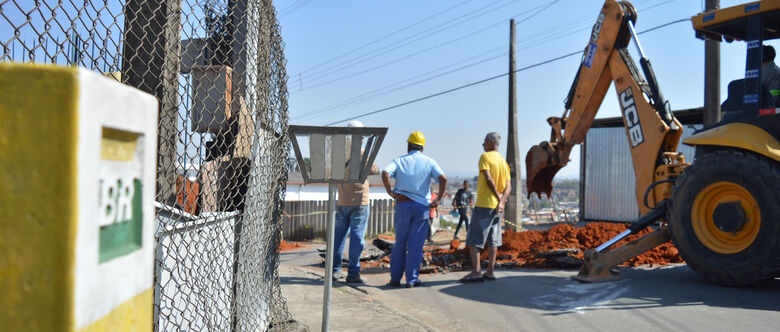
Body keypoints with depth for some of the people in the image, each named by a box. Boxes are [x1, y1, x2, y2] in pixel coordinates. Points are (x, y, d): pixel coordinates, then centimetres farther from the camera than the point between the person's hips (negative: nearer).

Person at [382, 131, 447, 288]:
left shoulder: (399, 160, 5)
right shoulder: (429, 161, 5)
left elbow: (385, 173, -14)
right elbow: (443, 178, -10)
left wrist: (390, 192, -7)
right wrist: (438, 199, -3)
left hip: (402, 204, 1)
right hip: (422, 206, -1)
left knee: (400, 243, 11)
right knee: (415, 244, 4)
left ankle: (395, 278, 14)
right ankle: (412, 279, 5)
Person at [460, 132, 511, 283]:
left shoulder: (485, 157, -7)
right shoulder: (504, 162, 15)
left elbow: (488, 178, -18)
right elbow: (508, 187, 5)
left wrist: (498, 196, -8)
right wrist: (501, 201, -7)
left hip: (483, 204, -8)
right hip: (497, 206, 8)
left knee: (474, 239, -4)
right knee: (493, 239, 9)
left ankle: (476, 272, -10)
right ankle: (490, 272, 11)